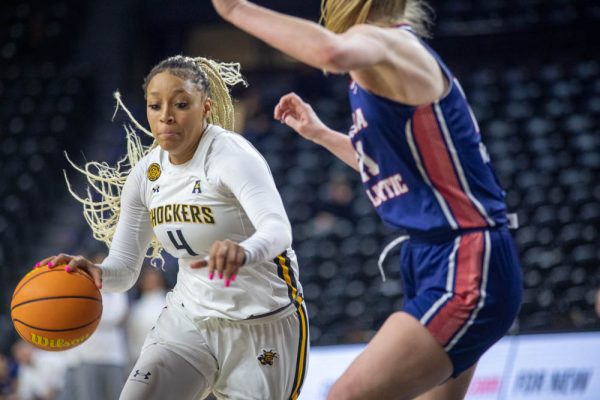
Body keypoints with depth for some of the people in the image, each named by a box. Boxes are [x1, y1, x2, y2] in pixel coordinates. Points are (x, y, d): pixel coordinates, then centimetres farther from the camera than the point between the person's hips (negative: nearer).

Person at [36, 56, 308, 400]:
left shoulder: (231, 155, -20)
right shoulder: (146, 172, -1)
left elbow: (278, 227, -37)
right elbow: (124, 269, 1)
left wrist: (244, 252, -60)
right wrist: (96, 273, -23)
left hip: (263, 327, -5)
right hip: (189, 319, 5)